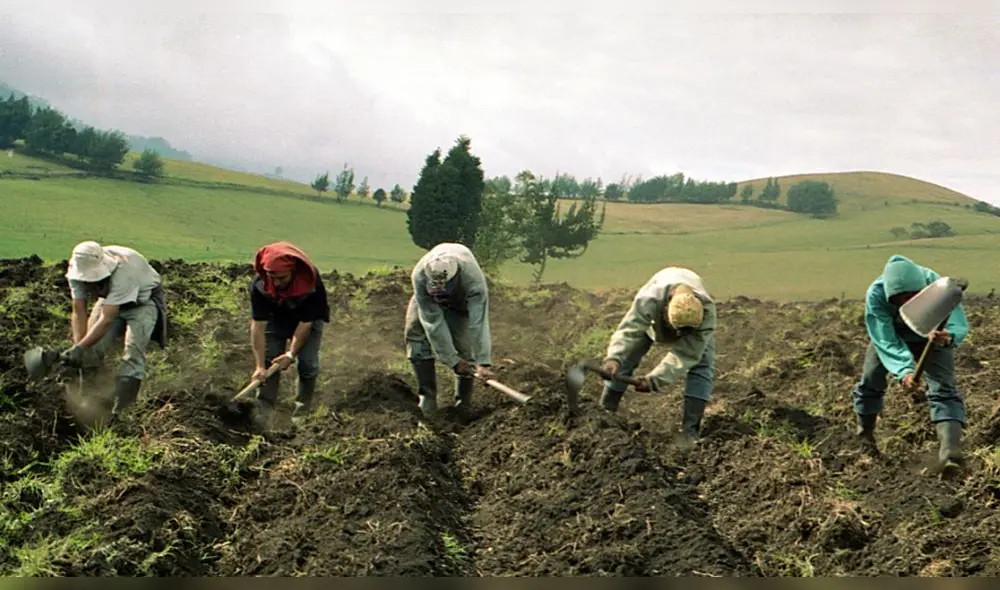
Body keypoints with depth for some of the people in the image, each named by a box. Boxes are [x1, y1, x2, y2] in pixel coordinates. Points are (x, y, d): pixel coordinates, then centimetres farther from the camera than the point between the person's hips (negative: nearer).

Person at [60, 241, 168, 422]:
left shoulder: (123, 271, -43)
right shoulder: (76, 271, -25)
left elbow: (107, 319, -46)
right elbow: (79, 312, -19)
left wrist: (80, 348, -51)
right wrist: (78, 347, -31)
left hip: (143, 300, -5)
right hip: (109, 298, 6)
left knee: (133, 353, -22)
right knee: (92, 349, -9)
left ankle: (119, 413, -23)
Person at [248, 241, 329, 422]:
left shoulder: (311, 283, -38)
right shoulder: (259, 284, -33)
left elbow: (305, 323, -28)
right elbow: (258, 325, -30)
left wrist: (291, 354, -31)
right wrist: (260, 365, -33)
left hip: (308, 317, -1)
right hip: (275, 317, 1)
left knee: (308, 363, -10)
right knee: (268, 359, -9)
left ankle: (303, 408, 5)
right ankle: (263, 412, -6)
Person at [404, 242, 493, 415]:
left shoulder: (474, 279, -44)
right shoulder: (419, 276, -41)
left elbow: (478, 324, -47)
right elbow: (434, 322, -37)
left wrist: (482, 363, -54)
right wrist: (452, 360, -36)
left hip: (463, 298, -1)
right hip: (428, 299, 1)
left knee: (464, 340, -17)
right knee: (415, 331, -18)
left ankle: (464, 399, 4)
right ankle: (427, 395, -9)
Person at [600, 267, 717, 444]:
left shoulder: (707, 312, -44)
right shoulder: (648, 300, -47)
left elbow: (685, 355, -42)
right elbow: (629, 330, -52)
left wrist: (655, 379, -50)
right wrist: (613, 358, -70)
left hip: (694, 320, 0)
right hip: (652, 319, 0)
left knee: (701, 366, -19)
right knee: (624, 359, -8)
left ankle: (689, 430, -17)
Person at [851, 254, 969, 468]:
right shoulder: (875, 296, -39)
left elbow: (959, 324, -40)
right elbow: (886, 342, -37)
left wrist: (947, 336, -65)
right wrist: (904, 371, -53)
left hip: (932, 336, -1)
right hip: (891, 334, 1)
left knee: (943, 388, -18)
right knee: (870, 382, 7)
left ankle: (950, 448, -32)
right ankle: (864, 434, 35)